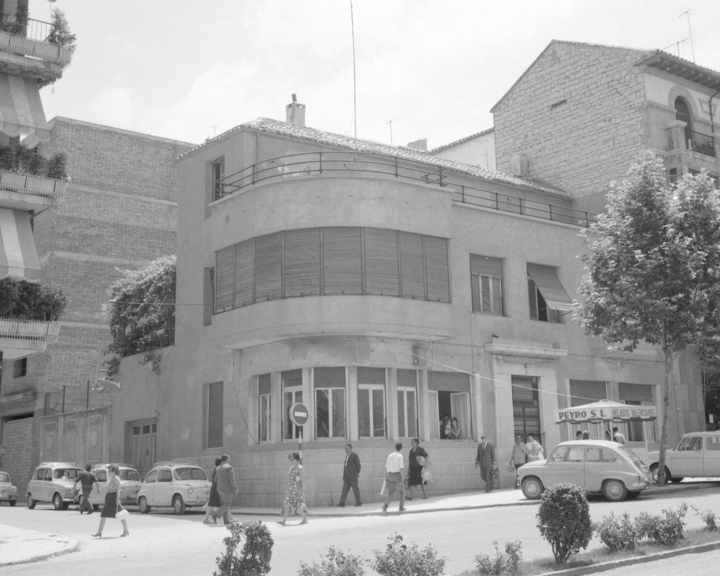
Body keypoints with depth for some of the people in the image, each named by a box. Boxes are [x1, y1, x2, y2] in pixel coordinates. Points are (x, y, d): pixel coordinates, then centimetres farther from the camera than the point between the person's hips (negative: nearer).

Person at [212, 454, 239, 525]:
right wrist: (235, 488, -9)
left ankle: (227, 521, 7)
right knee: (227, 505, -2)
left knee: (224, 504, 9)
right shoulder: (229, 467, -13)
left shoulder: (218, 468, 10)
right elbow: (232, 479, -16)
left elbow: (216, 479, 15)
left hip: (220, 489, 8)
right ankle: (216, 515, -15)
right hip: (227, 489, -8)